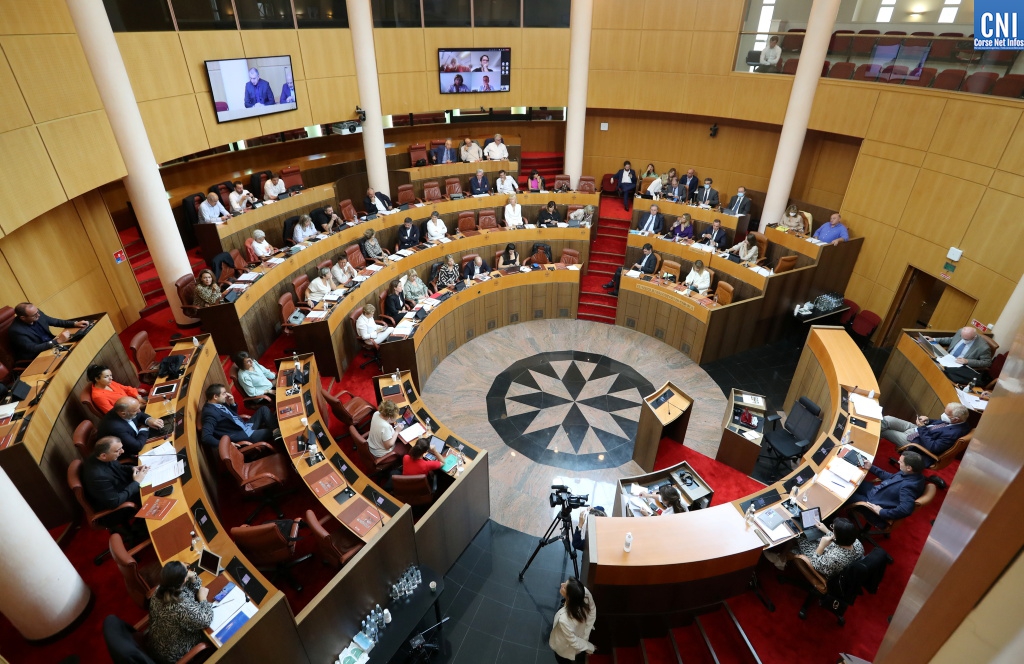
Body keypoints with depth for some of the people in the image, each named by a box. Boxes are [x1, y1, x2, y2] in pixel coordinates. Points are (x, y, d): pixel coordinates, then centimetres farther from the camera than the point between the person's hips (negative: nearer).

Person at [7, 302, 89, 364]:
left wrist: (75, 323, -3)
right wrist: (58, 341, -34)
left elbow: (54, 321, 10)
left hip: (52, 344, 7)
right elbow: (33, 349, -28)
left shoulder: (36, 313, -7)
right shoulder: (16, 330, -26)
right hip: (37, 356, -7)